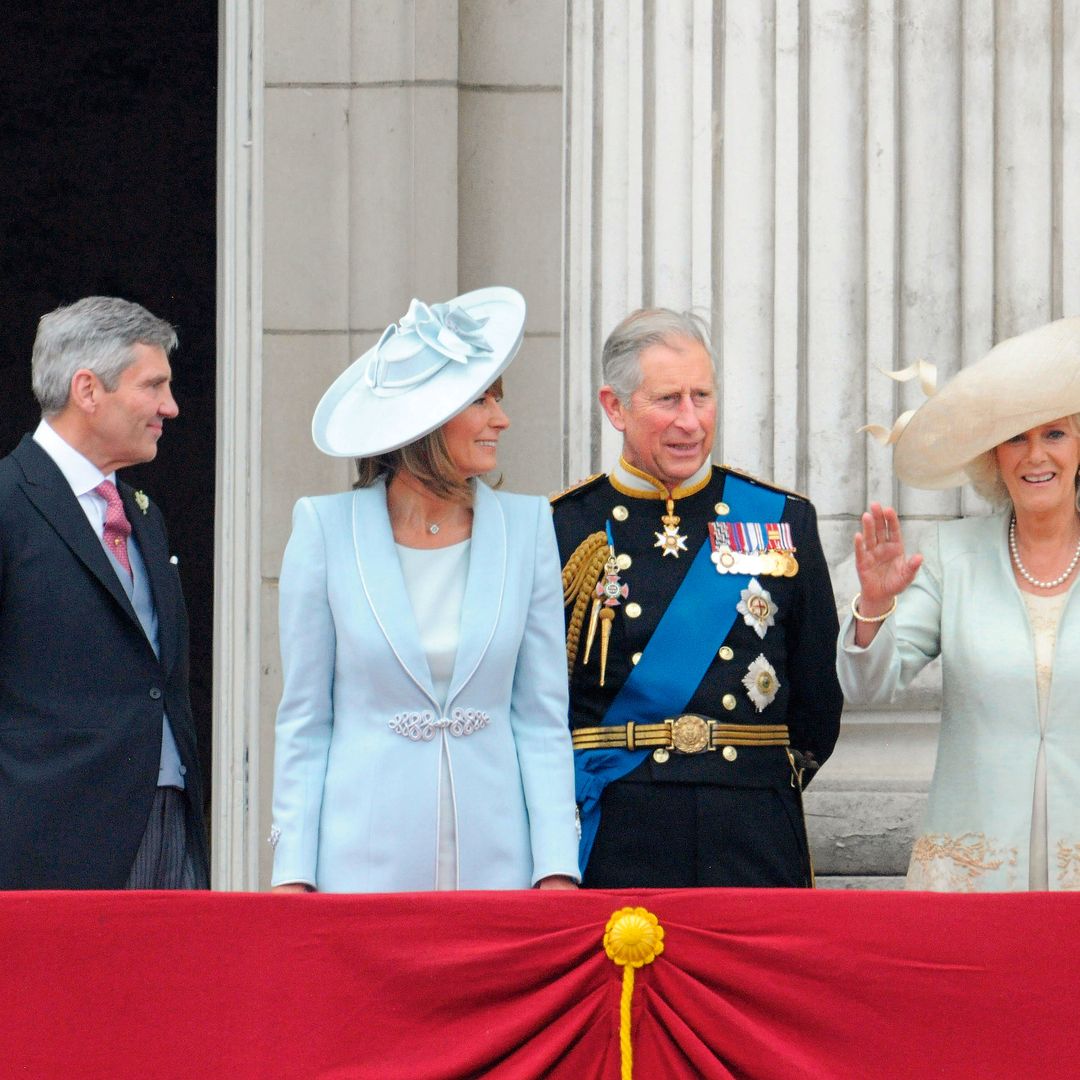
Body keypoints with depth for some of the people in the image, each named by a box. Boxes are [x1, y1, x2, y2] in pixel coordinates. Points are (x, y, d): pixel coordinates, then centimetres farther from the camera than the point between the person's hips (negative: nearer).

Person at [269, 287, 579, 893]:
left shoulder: (525, 526, 6)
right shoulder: (328, 528, 1)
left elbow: (543, 717, 6)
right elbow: (304, 721, 4)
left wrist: (557, 869, -3)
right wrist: (293, 872, -3)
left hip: (495, 860, 2)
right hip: (364, 862, -2)